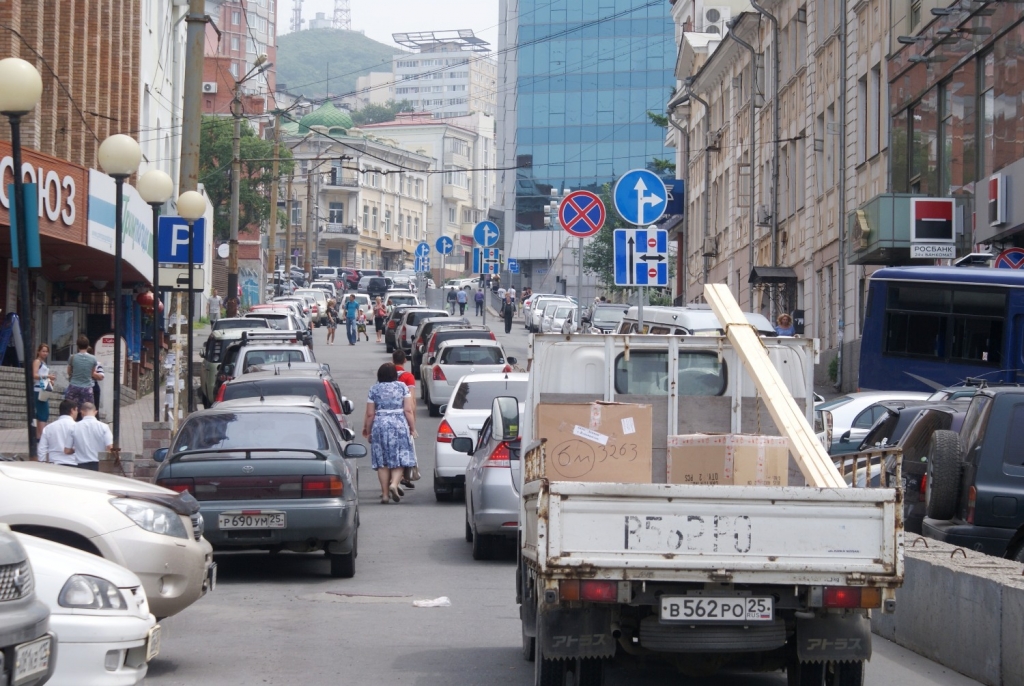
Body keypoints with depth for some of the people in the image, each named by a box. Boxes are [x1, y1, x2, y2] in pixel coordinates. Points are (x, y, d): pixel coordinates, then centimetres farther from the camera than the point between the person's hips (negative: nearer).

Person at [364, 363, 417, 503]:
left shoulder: (374, 389, 3)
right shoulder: (402, 387, 2)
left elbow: (370, 414, 1)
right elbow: (409, 410, -3)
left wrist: (368, 431, 11)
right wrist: (412, 428, 3)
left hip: (380, 425, 1)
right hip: (399, 424, -1)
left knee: (382, 460, 5)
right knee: (399, 458, 4)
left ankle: (385, 493, 4)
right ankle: (394, 483, -20)